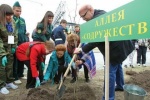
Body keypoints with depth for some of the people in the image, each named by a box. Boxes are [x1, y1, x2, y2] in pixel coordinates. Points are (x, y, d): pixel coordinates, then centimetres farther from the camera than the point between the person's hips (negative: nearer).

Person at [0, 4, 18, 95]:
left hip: (9, 48, 5)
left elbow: (15, 35, 8)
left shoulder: (12, 22, -2)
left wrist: (14, 46, 2)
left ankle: (9, 82, 28)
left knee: (10, 65, 12)